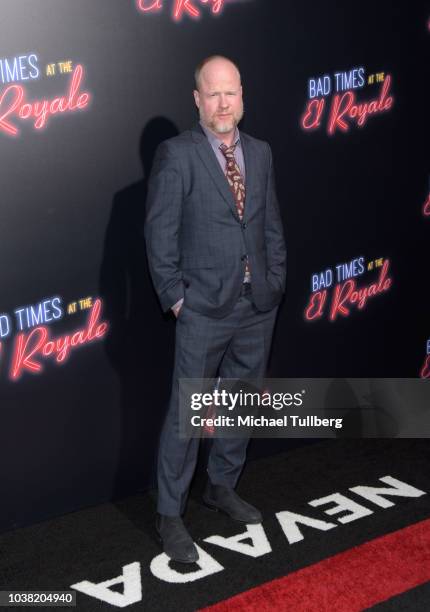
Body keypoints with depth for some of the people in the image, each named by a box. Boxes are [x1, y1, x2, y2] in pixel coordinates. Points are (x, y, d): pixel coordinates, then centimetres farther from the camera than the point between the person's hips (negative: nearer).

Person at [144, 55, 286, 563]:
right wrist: (174, 296, -11)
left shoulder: (260, 153, 9)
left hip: (259, 306, 6)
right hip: (204, 309, -6)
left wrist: (276, 282, 6)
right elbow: (159, 233, -9)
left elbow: (272, 224, 13)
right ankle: (170, 514, 16)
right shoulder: (176, 154, -8)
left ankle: (222, 487, 37)